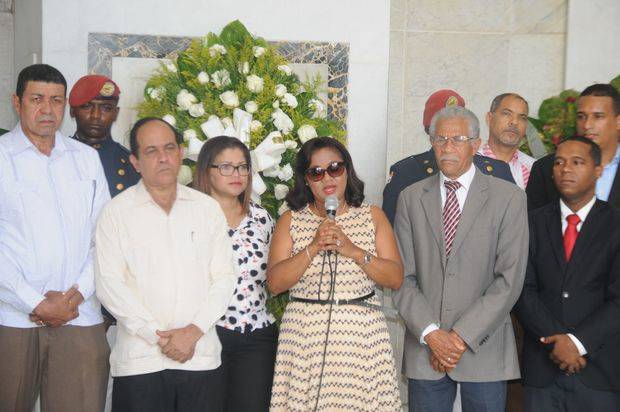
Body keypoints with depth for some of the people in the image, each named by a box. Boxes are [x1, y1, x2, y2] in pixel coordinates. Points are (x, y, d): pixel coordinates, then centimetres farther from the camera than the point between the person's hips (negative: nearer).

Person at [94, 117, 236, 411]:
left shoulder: (208, 208, 8)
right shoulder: (116, 212, 1)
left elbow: (224, 277, 4)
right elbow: (110, 285, -5)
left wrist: (194, 331, -8)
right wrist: (159, 336, -11)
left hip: (201, 357, 2)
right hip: (140, 361, -2)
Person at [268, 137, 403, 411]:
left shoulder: (372, 216, 8)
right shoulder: (291, 221, 7)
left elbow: (396, 278, 0)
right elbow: (275, 283, -3)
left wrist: (354, 250, -12)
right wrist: (313, 248, -13)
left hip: (362, 336, 0)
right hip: (306, 337, 0)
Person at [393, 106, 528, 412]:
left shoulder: (508, 197, -1)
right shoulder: (411, 198, 6)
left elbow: (510, 279, -7)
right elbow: (403, 276, 2)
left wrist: (462, 336, -11)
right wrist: (431, 333, -9)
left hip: (484, 349, -1)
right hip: (425, 349, 2)